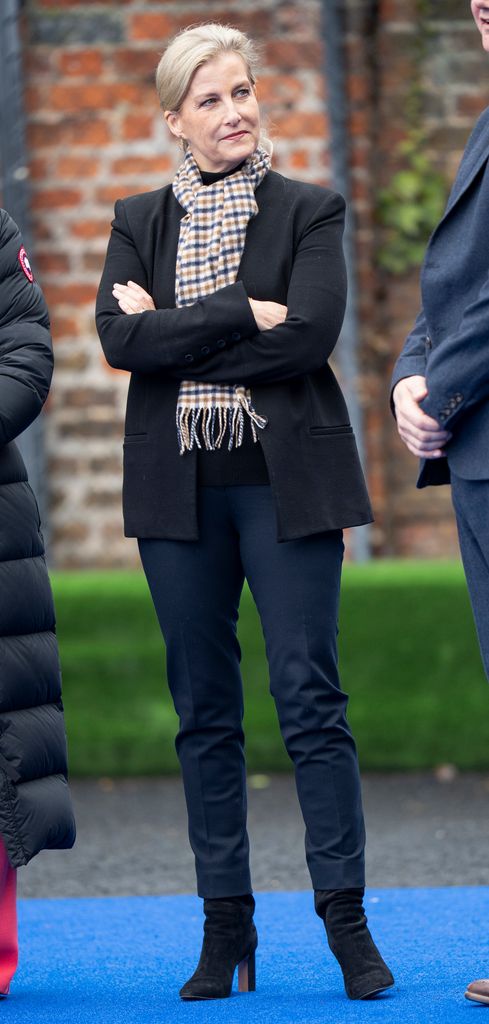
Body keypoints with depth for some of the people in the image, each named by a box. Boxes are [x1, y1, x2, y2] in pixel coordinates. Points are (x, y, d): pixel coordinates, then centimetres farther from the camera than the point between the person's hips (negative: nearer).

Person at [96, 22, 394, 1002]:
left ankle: (346, 918, -2)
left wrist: (175, 330, -10)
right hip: (179, 489, 3)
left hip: (286, 483, -2)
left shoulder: (307, 212, 4)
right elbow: (120, 338, -6)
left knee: (310, 698, -6)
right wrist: (242, 315, -14)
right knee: (204, 709, 5)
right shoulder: (140, 221, 11)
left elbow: (308, 337, -12)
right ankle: (225, 923, 10)